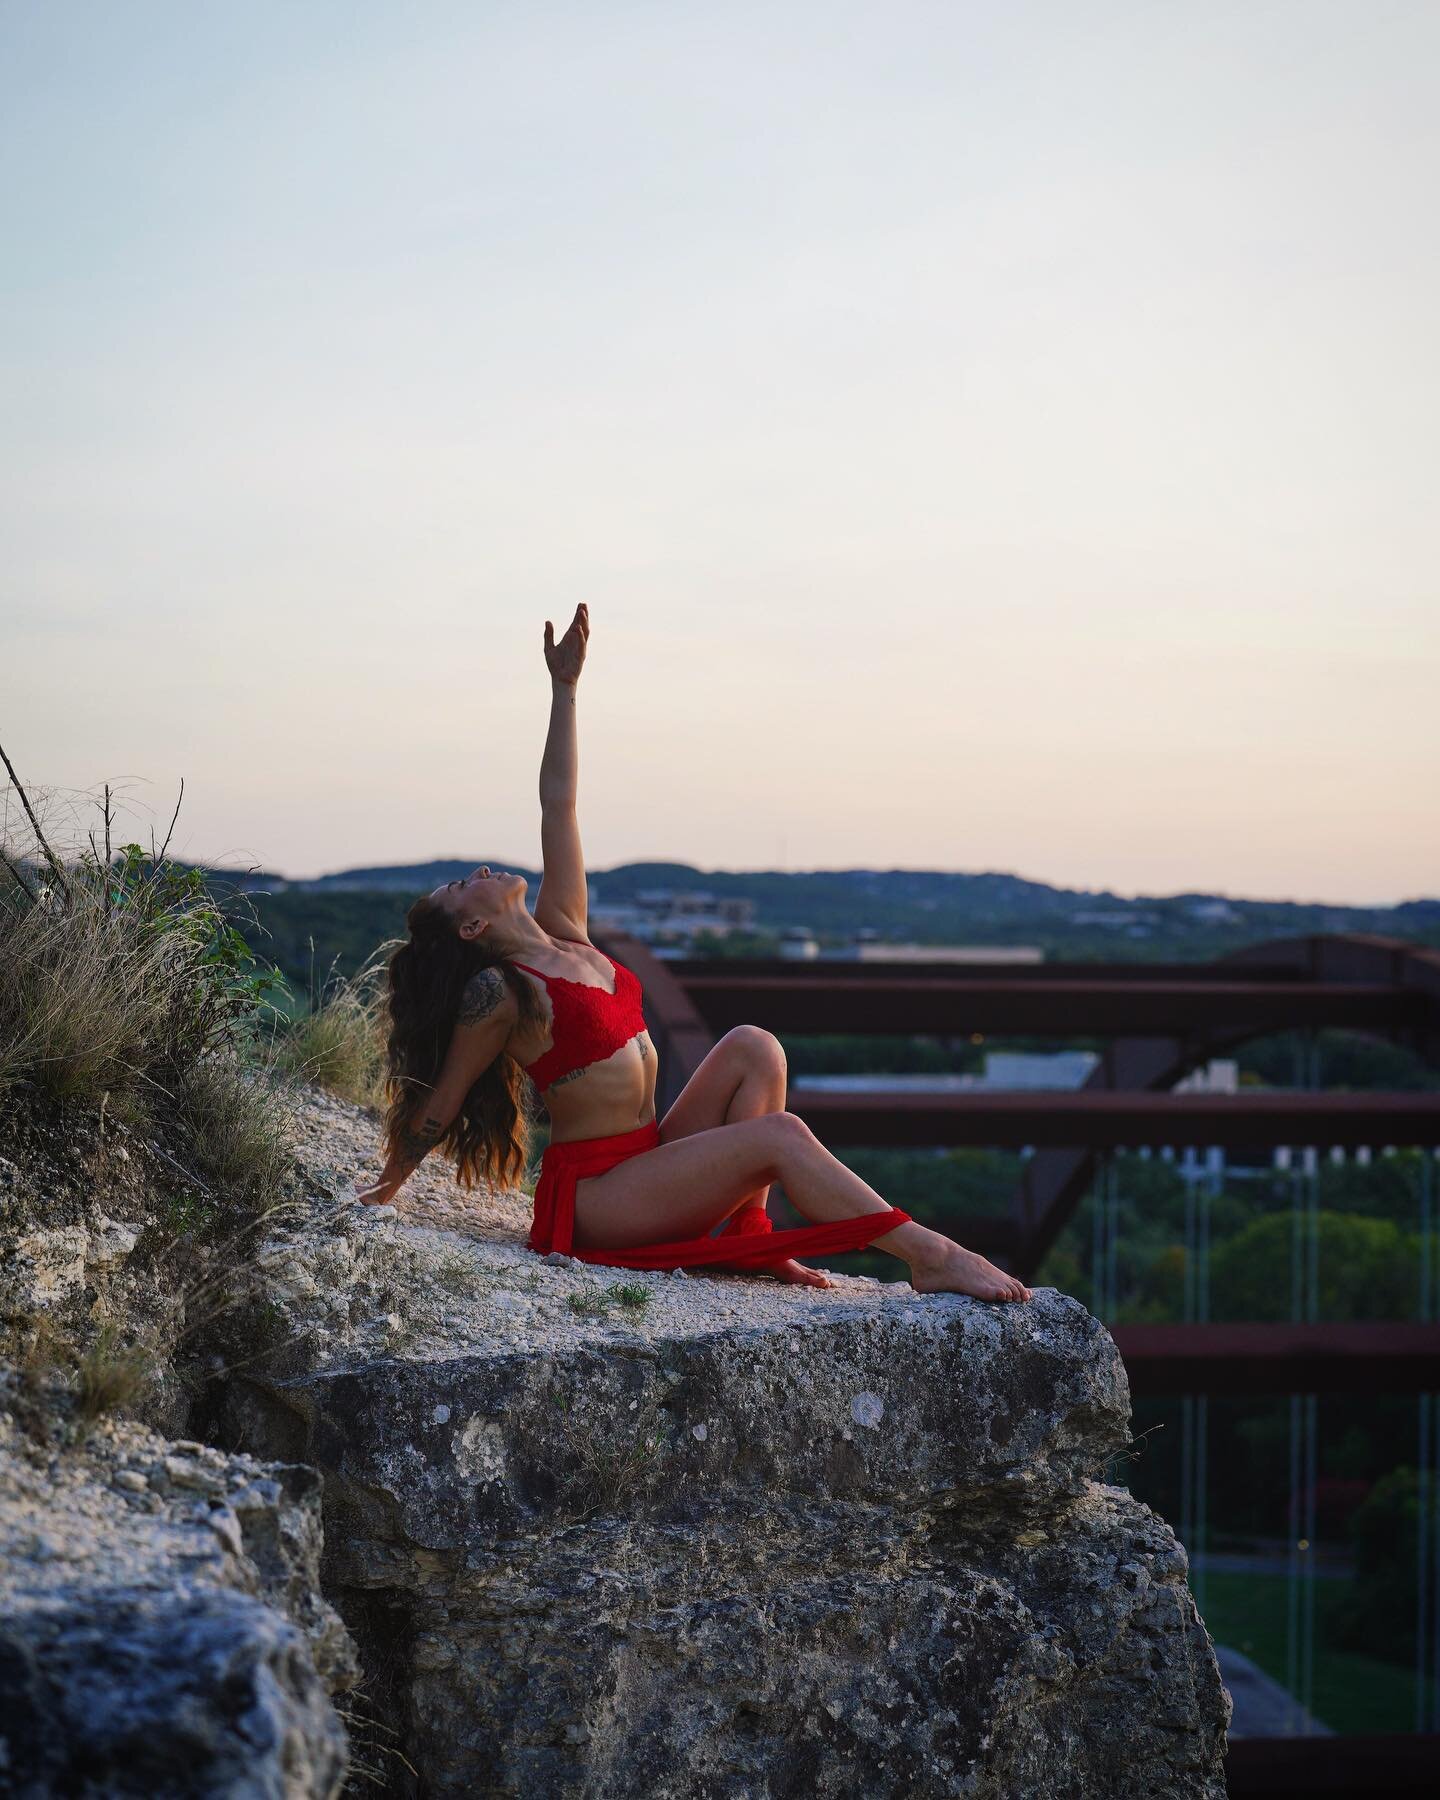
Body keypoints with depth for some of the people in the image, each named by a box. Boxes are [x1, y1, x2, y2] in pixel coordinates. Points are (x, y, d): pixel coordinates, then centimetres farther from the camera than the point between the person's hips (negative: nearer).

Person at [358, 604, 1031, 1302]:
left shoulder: (561, 930, 11)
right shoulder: (496, 994, -12)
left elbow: (557, 804, 10)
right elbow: (438, 1105, -1)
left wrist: (565, 687, 9)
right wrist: (387, 1189, 9)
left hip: (650, 1158, 9)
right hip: (593, 1196, -9)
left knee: (752, 1047, -6)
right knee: (779, 1136, -22)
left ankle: (748, 1231, -7)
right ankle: (932, 1258, -25)